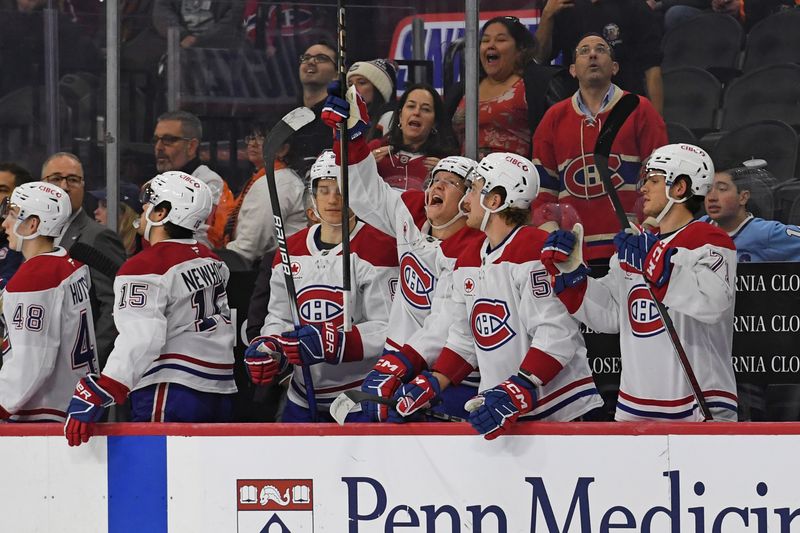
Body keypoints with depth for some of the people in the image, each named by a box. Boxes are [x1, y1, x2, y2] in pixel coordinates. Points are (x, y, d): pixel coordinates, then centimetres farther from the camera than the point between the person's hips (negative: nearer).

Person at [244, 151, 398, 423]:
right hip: (304, 398, 6)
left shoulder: (376, 248, -8)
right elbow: (279, 318, 16)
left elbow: (388, 330, -14)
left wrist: (330, 343, -26)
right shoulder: (291, 251, 11)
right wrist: (268, 348, -6)